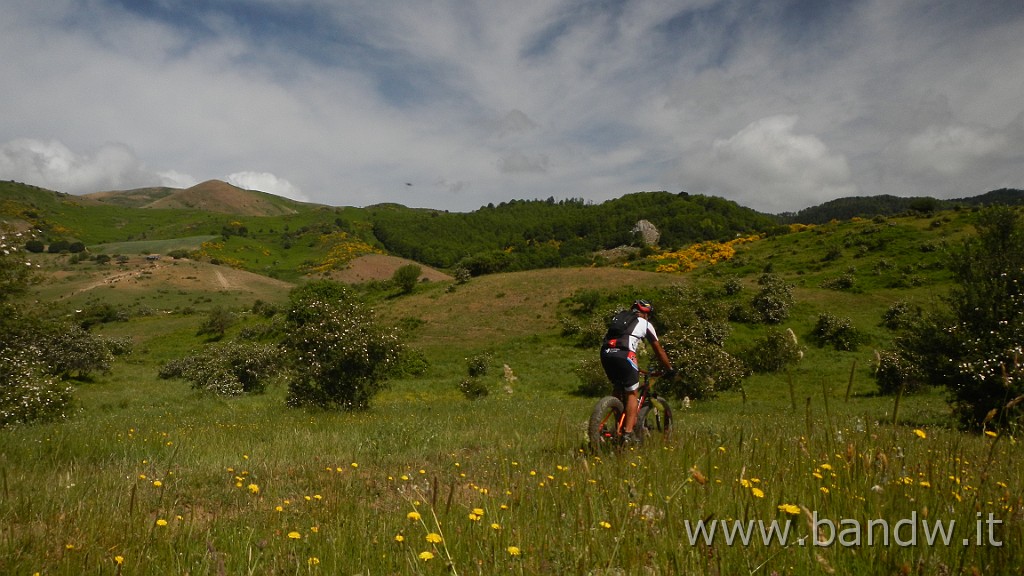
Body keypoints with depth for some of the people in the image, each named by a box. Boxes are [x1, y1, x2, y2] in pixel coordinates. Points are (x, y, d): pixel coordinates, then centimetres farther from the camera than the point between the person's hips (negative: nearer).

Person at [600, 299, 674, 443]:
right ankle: (628, 433, 1)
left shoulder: (618, 319, 33)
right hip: (623, 355, -5)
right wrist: (670, 369, 37)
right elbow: (659, 350, 25)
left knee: (619, 390, 25)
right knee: (631, 394, 9)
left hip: (605, 354, 5)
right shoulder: (645, 324, 19)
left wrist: (634, 366, 50)